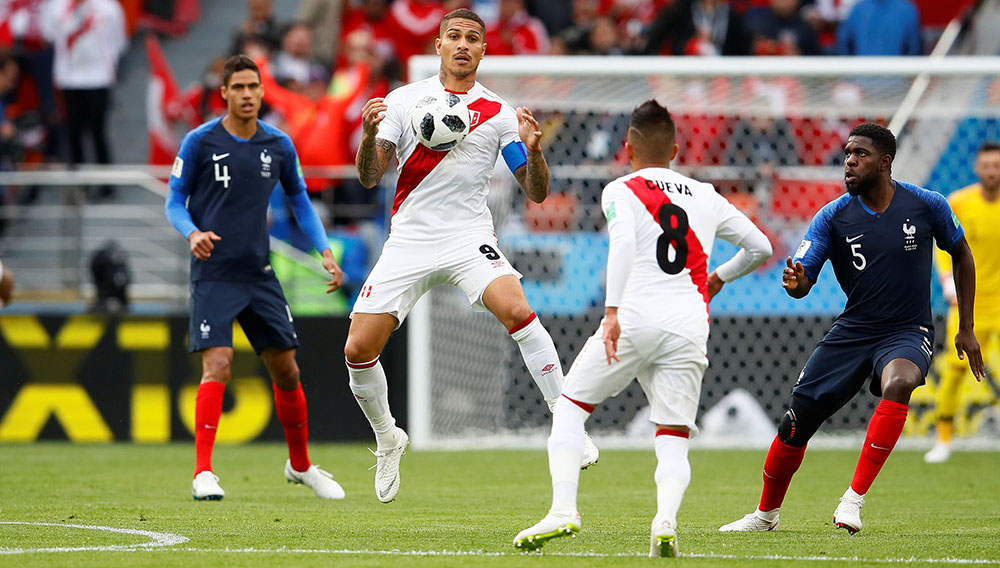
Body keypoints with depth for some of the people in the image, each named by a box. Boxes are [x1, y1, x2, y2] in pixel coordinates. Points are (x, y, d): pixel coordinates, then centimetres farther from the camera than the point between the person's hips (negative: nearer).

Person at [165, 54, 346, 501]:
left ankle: (300, 465, 28)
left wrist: (325, 251, 7)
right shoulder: (200, 142, -6)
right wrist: (192, 233, -20)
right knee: (218, 365, -18)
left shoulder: (278, 145, 5)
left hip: (259, 274, 4)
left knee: (286, 368, 9)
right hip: (213, 275, -4)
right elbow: (175, 200, 0)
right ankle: (203, 472, -15)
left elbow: (299, 199, 17)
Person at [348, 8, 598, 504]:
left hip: (468, 238, -2)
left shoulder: (498, 113, 5)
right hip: (409, 240, 2)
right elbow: (370, 178, 1)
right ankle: (388, 440, 22)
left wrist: (533, 151, -16)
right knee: (358, 349, -6)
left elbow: (536, 192, 4)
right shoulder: (404, 100, 6)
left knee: (517, 311, -30)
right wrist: (369, 136, -19)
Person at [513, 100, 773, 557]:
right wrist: (719, 278, 46)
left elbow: (622, 243, -11)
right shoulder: (706, 197, 21)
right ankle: (666, 517, -24)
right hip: (688, 327, 3)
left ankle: (563, 508, -2)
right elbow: (760, 247, 28)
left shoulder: (621, 191, 8)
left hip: (635, 318, -3)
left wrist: (612, 311, -19)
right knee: (673, 438, 4)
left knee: (569, 407, 13)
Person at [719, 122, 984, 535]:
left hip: (907, 334, -2)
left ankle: (854, 500, -30)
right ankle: (767, 513, 24)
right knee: (797, 421, -3)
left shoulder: (927, 205, -7)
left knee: (898, 383, -36)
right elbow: (802, 280, -10)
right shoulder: (833, 217, -5)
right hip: (852, 330, 2)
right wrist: (794, 282, -36)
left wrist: (966, 328, 8)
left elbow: (961, 255, 10)